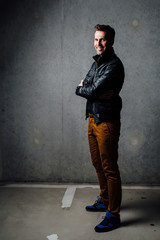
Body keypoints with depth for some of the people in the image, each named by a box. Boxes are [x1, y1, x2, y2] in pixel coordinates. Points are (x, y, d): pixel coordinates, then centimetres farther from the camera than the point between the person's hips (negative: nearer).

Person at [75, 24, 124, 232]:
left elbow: (92, 91, -22)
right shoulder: (97, 62, 15)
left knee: (109, 168, -3)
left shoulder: (114, 65, -15)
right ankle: (105, 200, 36)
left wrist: (82, 88, 0)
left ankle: (114, 215, 9)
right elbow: (81, 88, 7)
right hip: (93, 119, 9)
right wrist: (98, 93, -13)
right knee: (98, 164, 18)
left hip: (107, 123, -9)